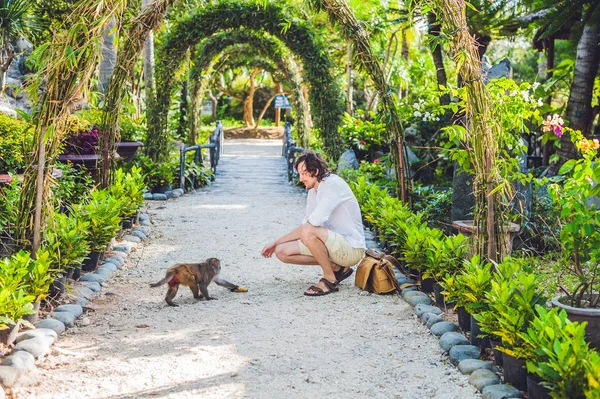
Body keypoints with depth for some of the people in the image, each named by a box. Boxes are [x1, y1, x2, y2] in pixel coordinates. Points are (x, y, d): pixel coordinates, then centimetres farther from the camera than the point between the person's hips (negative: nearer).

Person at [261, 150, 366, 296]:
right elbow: (307, 224, 15)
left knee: (308, 231, -34)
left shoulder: (333, 184, -18)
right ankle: (336, 267, 6)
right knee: (282, 252, 1)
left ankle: (330, 279, -14)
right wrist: (275, 243, 10)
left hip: (352, 248, -9)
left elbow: (314, 221, -28)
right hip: (336, 245, 9)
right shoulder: (313, 190, 11)